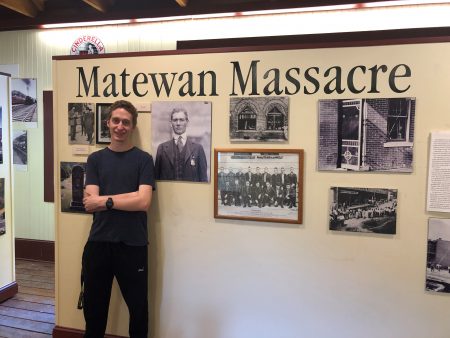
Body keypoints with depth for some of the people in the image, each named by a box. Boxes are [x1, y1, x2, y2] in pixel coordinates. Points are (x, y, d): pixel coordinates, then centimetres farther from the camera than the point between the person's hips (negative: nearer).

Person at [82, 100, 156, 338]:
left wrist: (105, 200, -11)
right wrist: (129, 198, -14)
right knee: (93, 304, 17)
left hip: (132, 244, -2)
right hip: (98, 242, 3)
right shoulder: (95, 159, 5)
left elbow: (143, 202, -14)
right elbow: (89, 203, -6)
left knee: (138, 305, 11)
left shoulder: (143, 159, -3)